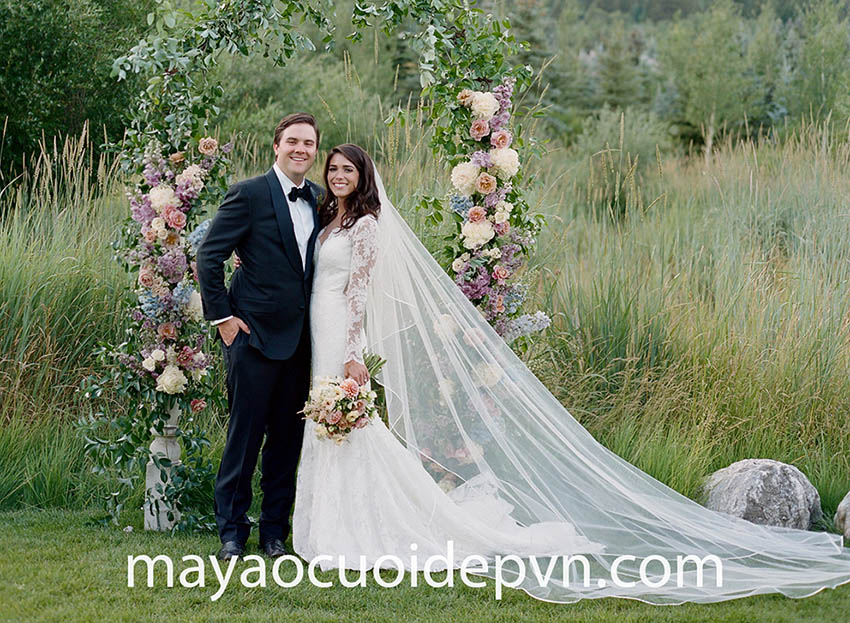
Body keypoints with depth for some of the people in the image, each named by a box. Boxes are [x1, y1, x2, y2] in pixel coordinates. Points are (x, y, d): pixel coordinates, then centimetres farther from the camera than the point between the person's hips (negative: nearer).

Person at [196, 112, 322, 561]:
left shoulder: (320, 200, 11)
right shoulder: (249, 195, -6)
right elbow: (209, 255, -6)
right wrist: (221, 316, -8)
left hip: (300, 338, 5)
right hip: (255, 334, -5)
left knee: (288, 437, 9)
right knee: (245, 434, -1)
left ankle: (275, 528, 19)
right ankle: (232, 530, 9)